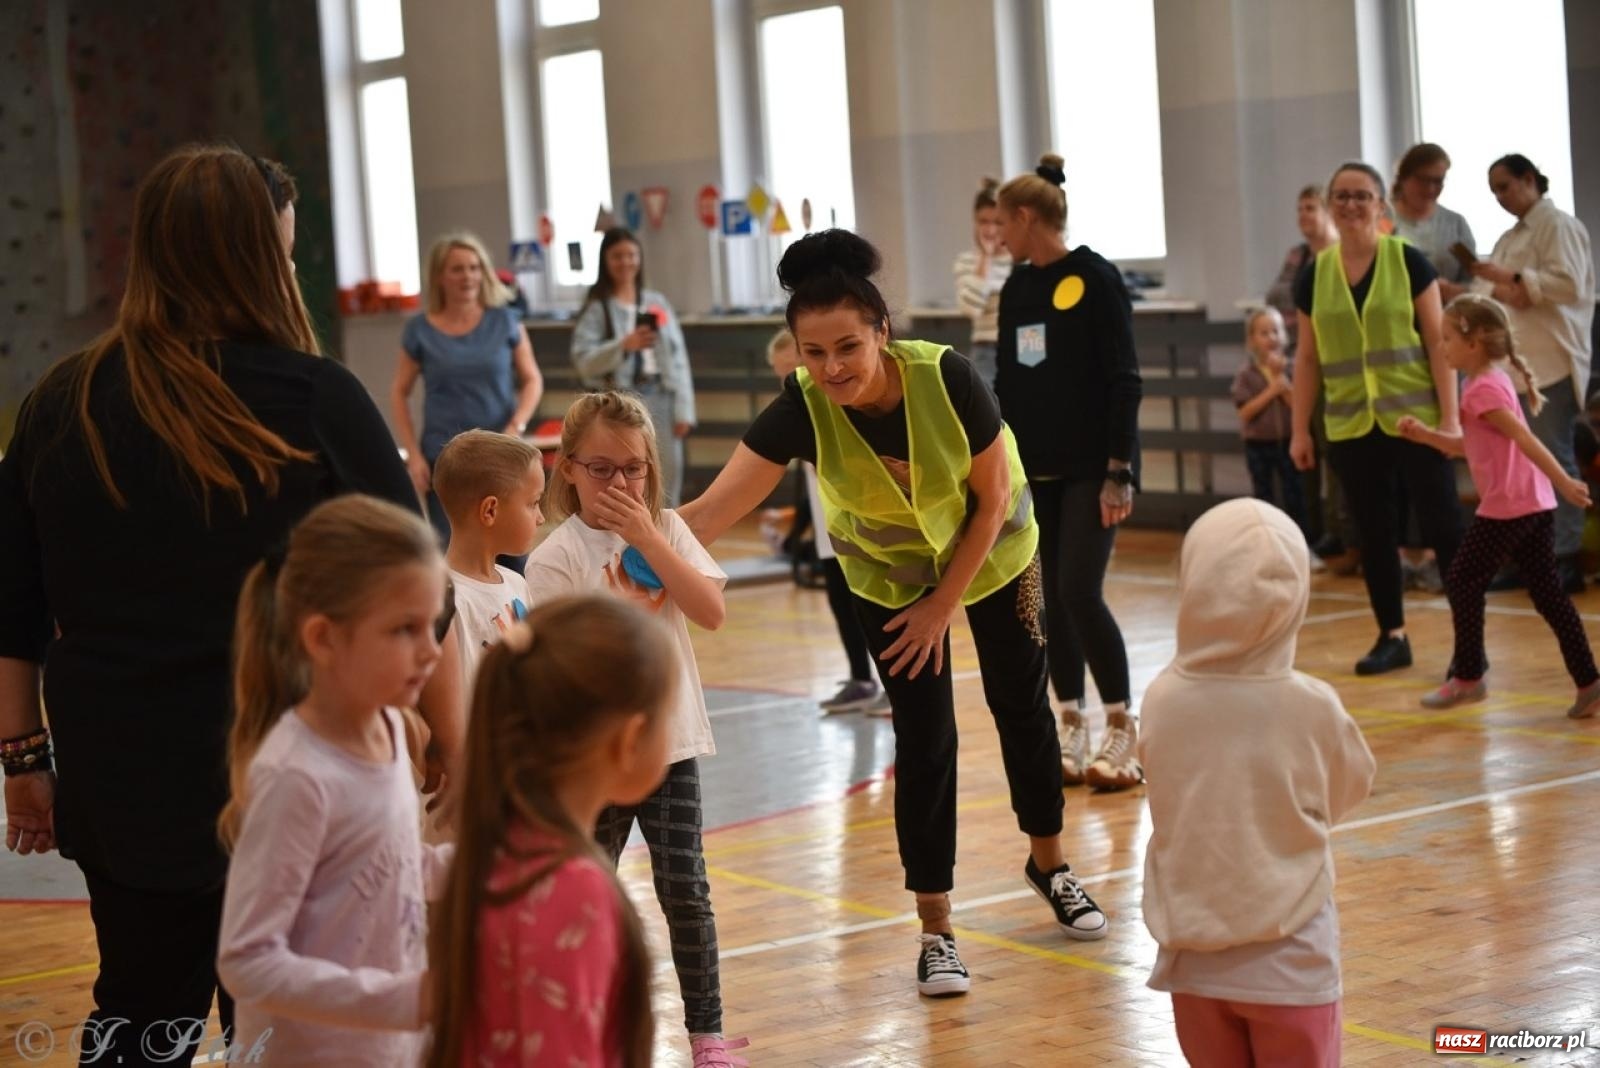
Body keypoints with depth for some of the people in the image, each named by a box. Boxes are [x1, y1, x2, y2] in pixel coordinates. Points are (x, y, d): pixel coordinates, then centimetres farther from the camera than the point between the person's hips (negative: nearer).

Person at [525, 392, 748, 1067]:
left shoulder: (666, 531, 1)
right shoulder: (554, 559, -8)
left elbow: (711, 611, -12)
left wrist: (647, 537, -17)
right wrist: (632, 611, -17)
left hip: (670, 741, 2)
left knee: (686, 893, 3)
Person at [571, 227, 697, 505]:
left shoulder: (657, 303, 11)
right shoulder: (597, 309, -1)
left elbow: (678, 358, 9)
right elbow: (583, 361, -10)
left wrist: (683, 408, 3)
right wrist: (623, 346, -24)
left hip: (659, 398, 4)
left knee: (666, 482, 7)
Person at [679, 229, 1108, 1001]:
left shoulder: (946, 378, -34)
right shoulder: (802, 408, -33)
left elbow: (994, 498, -20)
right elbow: (712, 511, -39)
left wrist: (943, 605, -16)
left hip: (991, 550, 0)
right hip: (889, 573, 0)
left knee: (1020, 703, 11)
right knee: (924, 738, -3)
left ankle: (1048, 862, 36)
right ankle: (935, 931, 10)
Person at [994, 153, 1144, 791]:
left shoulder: (1095, 279, -9)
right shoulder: (1016, 290, 10)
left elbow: (1125, 381, -12)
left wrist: (1119, 470, -16)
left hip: (1091, 469, -7)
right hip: (1036, 470, 7)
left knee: (1080, 593, -12)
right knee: (1050, 600, 6)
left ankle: (1122, 729, 1)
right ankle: (1071, 731, 15)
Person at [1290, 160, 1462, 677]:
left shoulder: (1408, 261, -3)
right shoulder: (1314, 275, 5)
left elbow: (1438, 342, -3)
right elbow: (1308, 359, 10)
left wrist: (1450, 416, -9)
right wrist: (1300, 430, 7)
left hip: (1415, 418, -3)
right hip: (1350, 427, 3)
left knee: (1442, 524, -2)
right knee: (1374, 533, 8)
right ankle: (1392, 637, 18)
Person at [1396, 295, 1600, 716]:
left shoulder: (1481, 389, -12)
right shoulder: (1495, 381, 18)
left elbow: (1524, 439, -21)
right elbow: (1469, 446, 25)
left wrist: (1564, 482, -27)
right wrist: (1424, 435, 17)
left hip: (1506, 508, -9)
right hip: (1535, 505, 9)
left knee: (1462, 584, 4)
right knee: (1547, 592, 8)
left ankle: (1468, 678, 12)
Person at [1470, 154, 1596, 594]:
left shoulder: (1558, 226, -3)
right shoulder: (1510, 238, 22)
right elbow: (1482, 290, 14)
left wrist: (1512, 277, -12)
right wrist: (1500, 291, -9)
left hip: (1551, 363, -8)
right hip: (1513, 363, 8)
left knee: (1553, 459, -8)